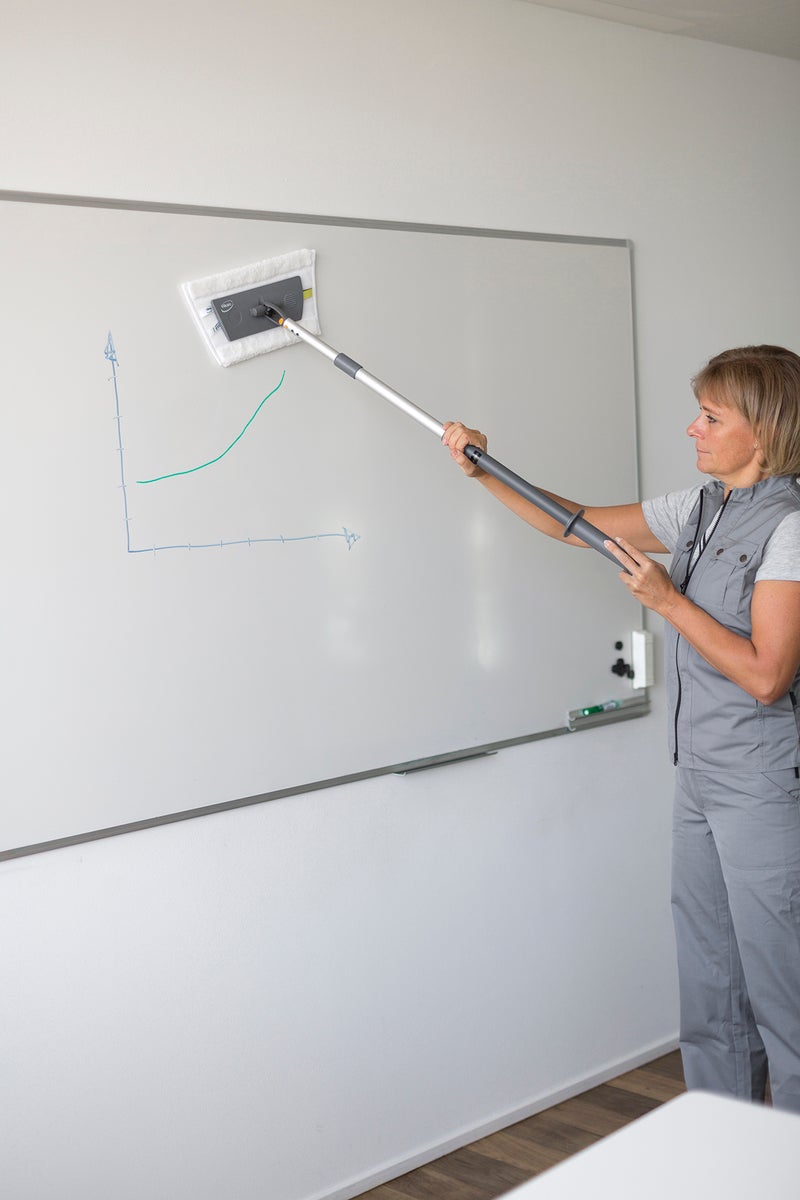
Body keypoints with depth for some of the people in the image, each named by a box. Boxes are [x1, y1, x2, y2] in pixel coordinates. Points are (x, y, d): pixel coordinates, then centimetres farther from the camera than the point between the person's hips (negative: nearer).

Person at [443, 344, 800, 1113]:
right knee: (706, 979, 16)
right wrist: (486, 473, 7)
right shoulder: (699, 509, 9)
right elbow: (576, 525, 16)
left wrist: (667, 600, -17)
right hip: (699, 778, 8)